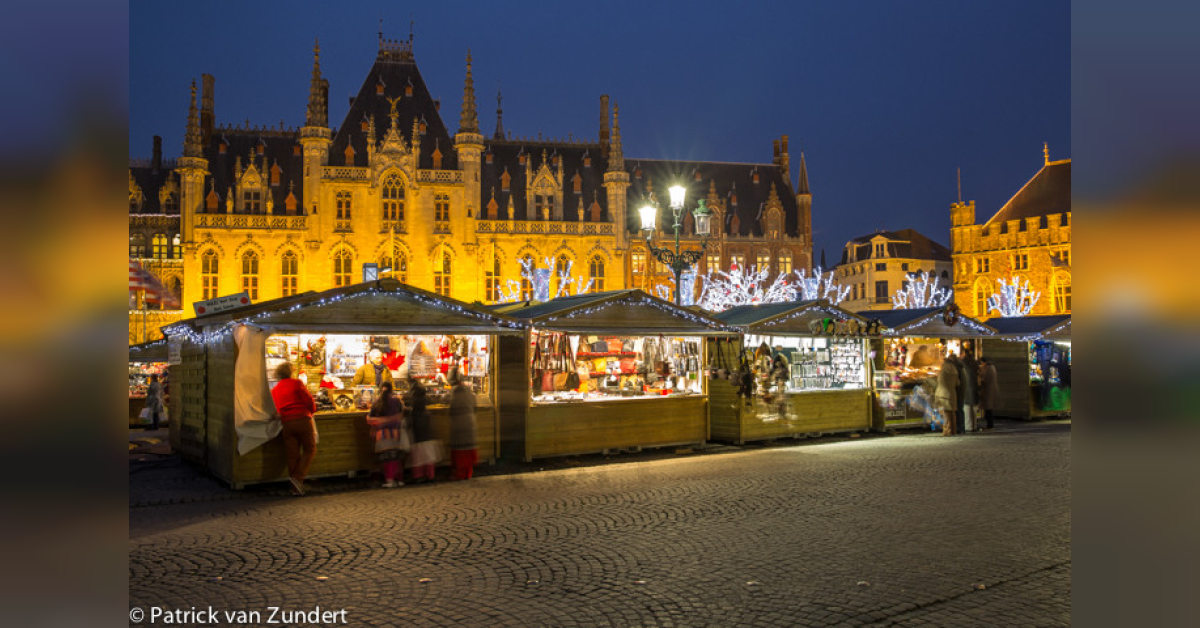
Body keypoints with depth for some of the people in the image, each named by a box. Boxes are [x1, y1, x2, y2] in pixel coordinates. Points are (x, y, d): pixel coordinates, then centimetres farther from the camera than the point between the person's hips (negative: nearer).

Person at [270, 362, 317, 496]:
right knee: (309, 450, 7)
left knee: (292, 454, 8)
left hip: (286, 423, 4)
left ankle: (295, 488, 9)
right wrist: (312, 410, 14)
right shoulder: (296, 383, 1)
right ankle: (298, 477, -10)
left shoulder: (274, 390, 14)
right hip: (302, 419, -4)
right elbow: (308, 400, -4)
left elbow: (276, 408, 11)